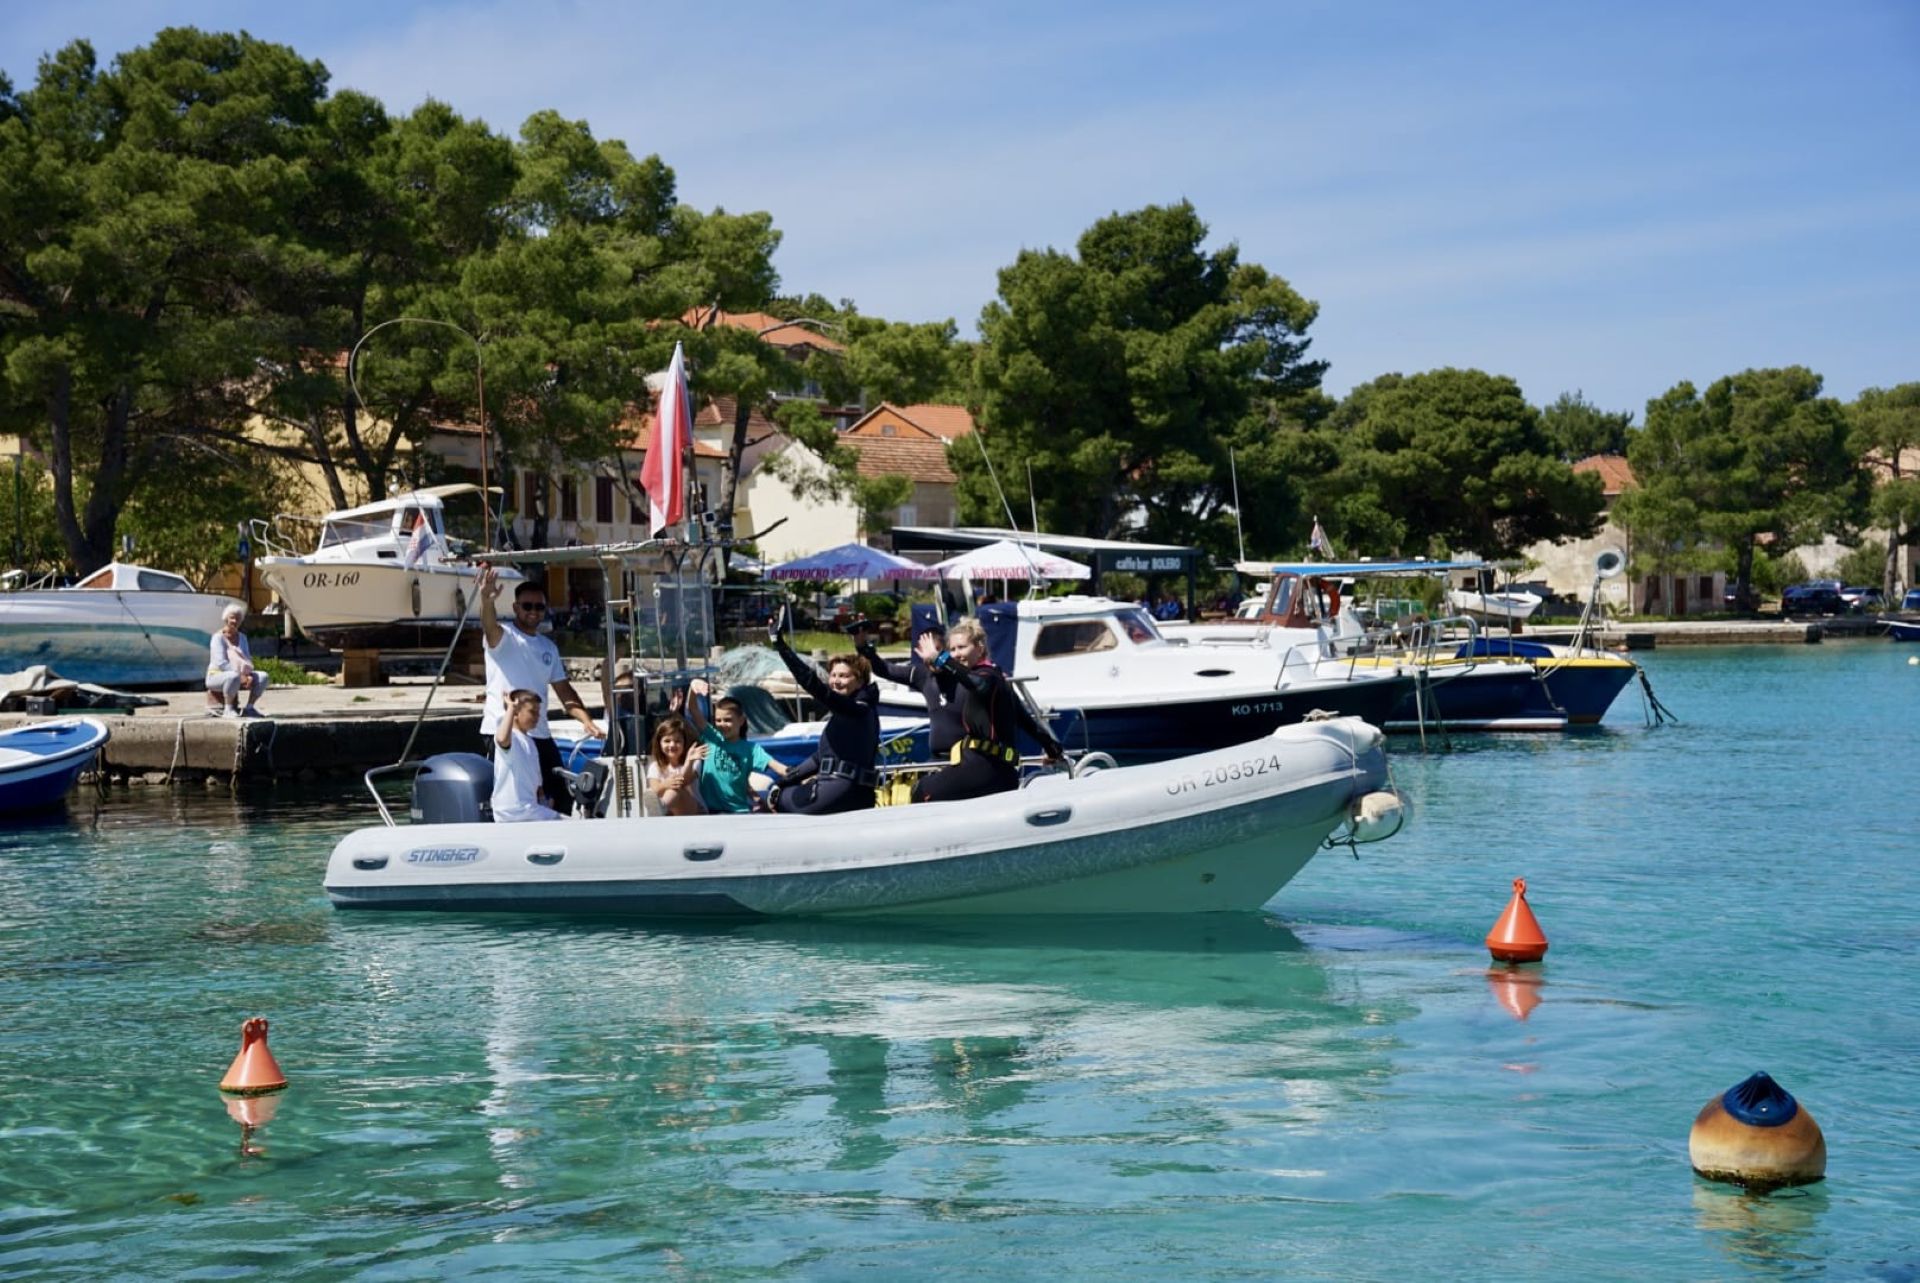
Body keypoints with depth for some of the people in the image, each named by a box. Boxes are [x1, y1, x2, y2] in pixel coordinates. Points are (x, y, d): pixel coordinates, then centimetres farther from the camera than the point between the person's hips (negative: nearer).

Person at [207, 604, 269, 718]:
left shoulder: (242, 638, 13)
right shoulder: (218, 638, -10)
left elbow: (248, 659, 7)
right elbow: (221, 663, -20)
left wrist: (248, 675, -14)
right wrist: (240, 675, -27)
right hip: (217, 676, -7)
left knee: (263, 677, -13)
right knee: (234, 677, -40)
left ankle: (249, 707, -7)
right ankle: (228, 709, -28)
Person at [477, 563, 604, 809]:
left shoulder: (549, 647, 17)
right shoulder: (503, 637, -2)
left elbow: (564, 691, 17)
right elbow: (490, 626, -27)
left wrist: (586, 720, 0)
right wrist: (486, 601, -50)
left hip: (539, 734, 7)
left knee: (558, 793, 8)